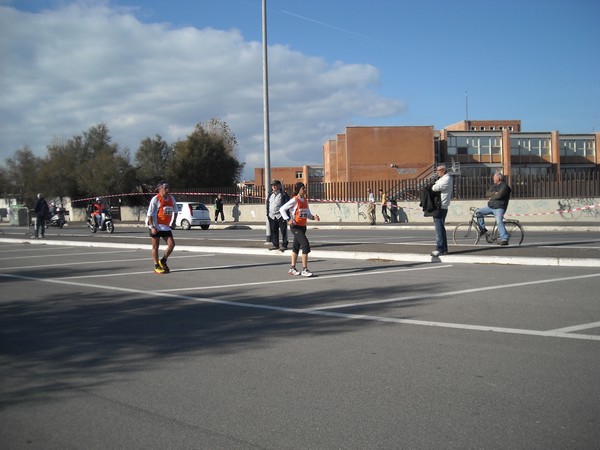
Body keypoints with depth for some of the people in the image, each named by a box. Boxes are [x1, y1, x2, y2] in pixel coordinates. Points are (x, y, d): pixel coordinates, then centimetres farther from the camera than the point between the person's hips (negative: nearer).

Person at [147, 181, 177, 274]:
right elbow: (149, 214, -13)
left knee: (171, 244, -3)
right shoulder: (155, 199, -12)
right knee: (155, 246, 3)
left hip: (166, 227, 5)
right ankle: (156, 266, 11)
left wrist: (173, 222, 12)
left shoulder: (171, 198, 5)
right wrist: (152, 227, -19)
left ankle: (163, 261, 17)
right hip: (156, 227, -5)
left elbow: (175, 211, 20)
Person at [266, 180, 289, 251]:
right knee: (273, 231, 9)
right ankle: (275, 245, 18)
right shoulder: (271, 195, 14)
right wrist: (268, 213, 13)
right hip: (272, 216, 6)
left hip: (281, 216, -6)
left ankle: (284, 245, 4)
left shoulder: (283, 194, -4)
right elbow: (268, 204, 21)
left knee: (283, 231, -3)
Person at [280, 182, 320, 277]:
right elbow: (282, 209, -12)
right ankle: (304, 269, -14)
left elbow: (308, 213, 16)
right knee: (305, 244, -16)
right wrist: (288, 220, -20)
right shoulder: (295, 200, -12)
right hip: (295, 226, -8)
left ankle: (292, 268, 27)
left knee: (296, 246, 15)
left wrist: (313, 217, -4)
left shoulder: (305, 200, 9)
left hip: (303, 226, 8)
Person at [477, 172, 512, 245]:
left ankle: (505, 239, -26)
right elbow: (487, 194, 4)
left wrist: (491, 197, -5)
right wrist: (494, 193, -13)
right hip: (490, 207, 8)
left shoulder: (505, 186, -8)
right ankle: (482, 229, 11)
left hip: (499, 208, -8)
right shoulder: (494, 186, 17)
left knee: (499, 222, -24)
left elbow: (499, 195, -23)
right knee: (478, 212, 1)